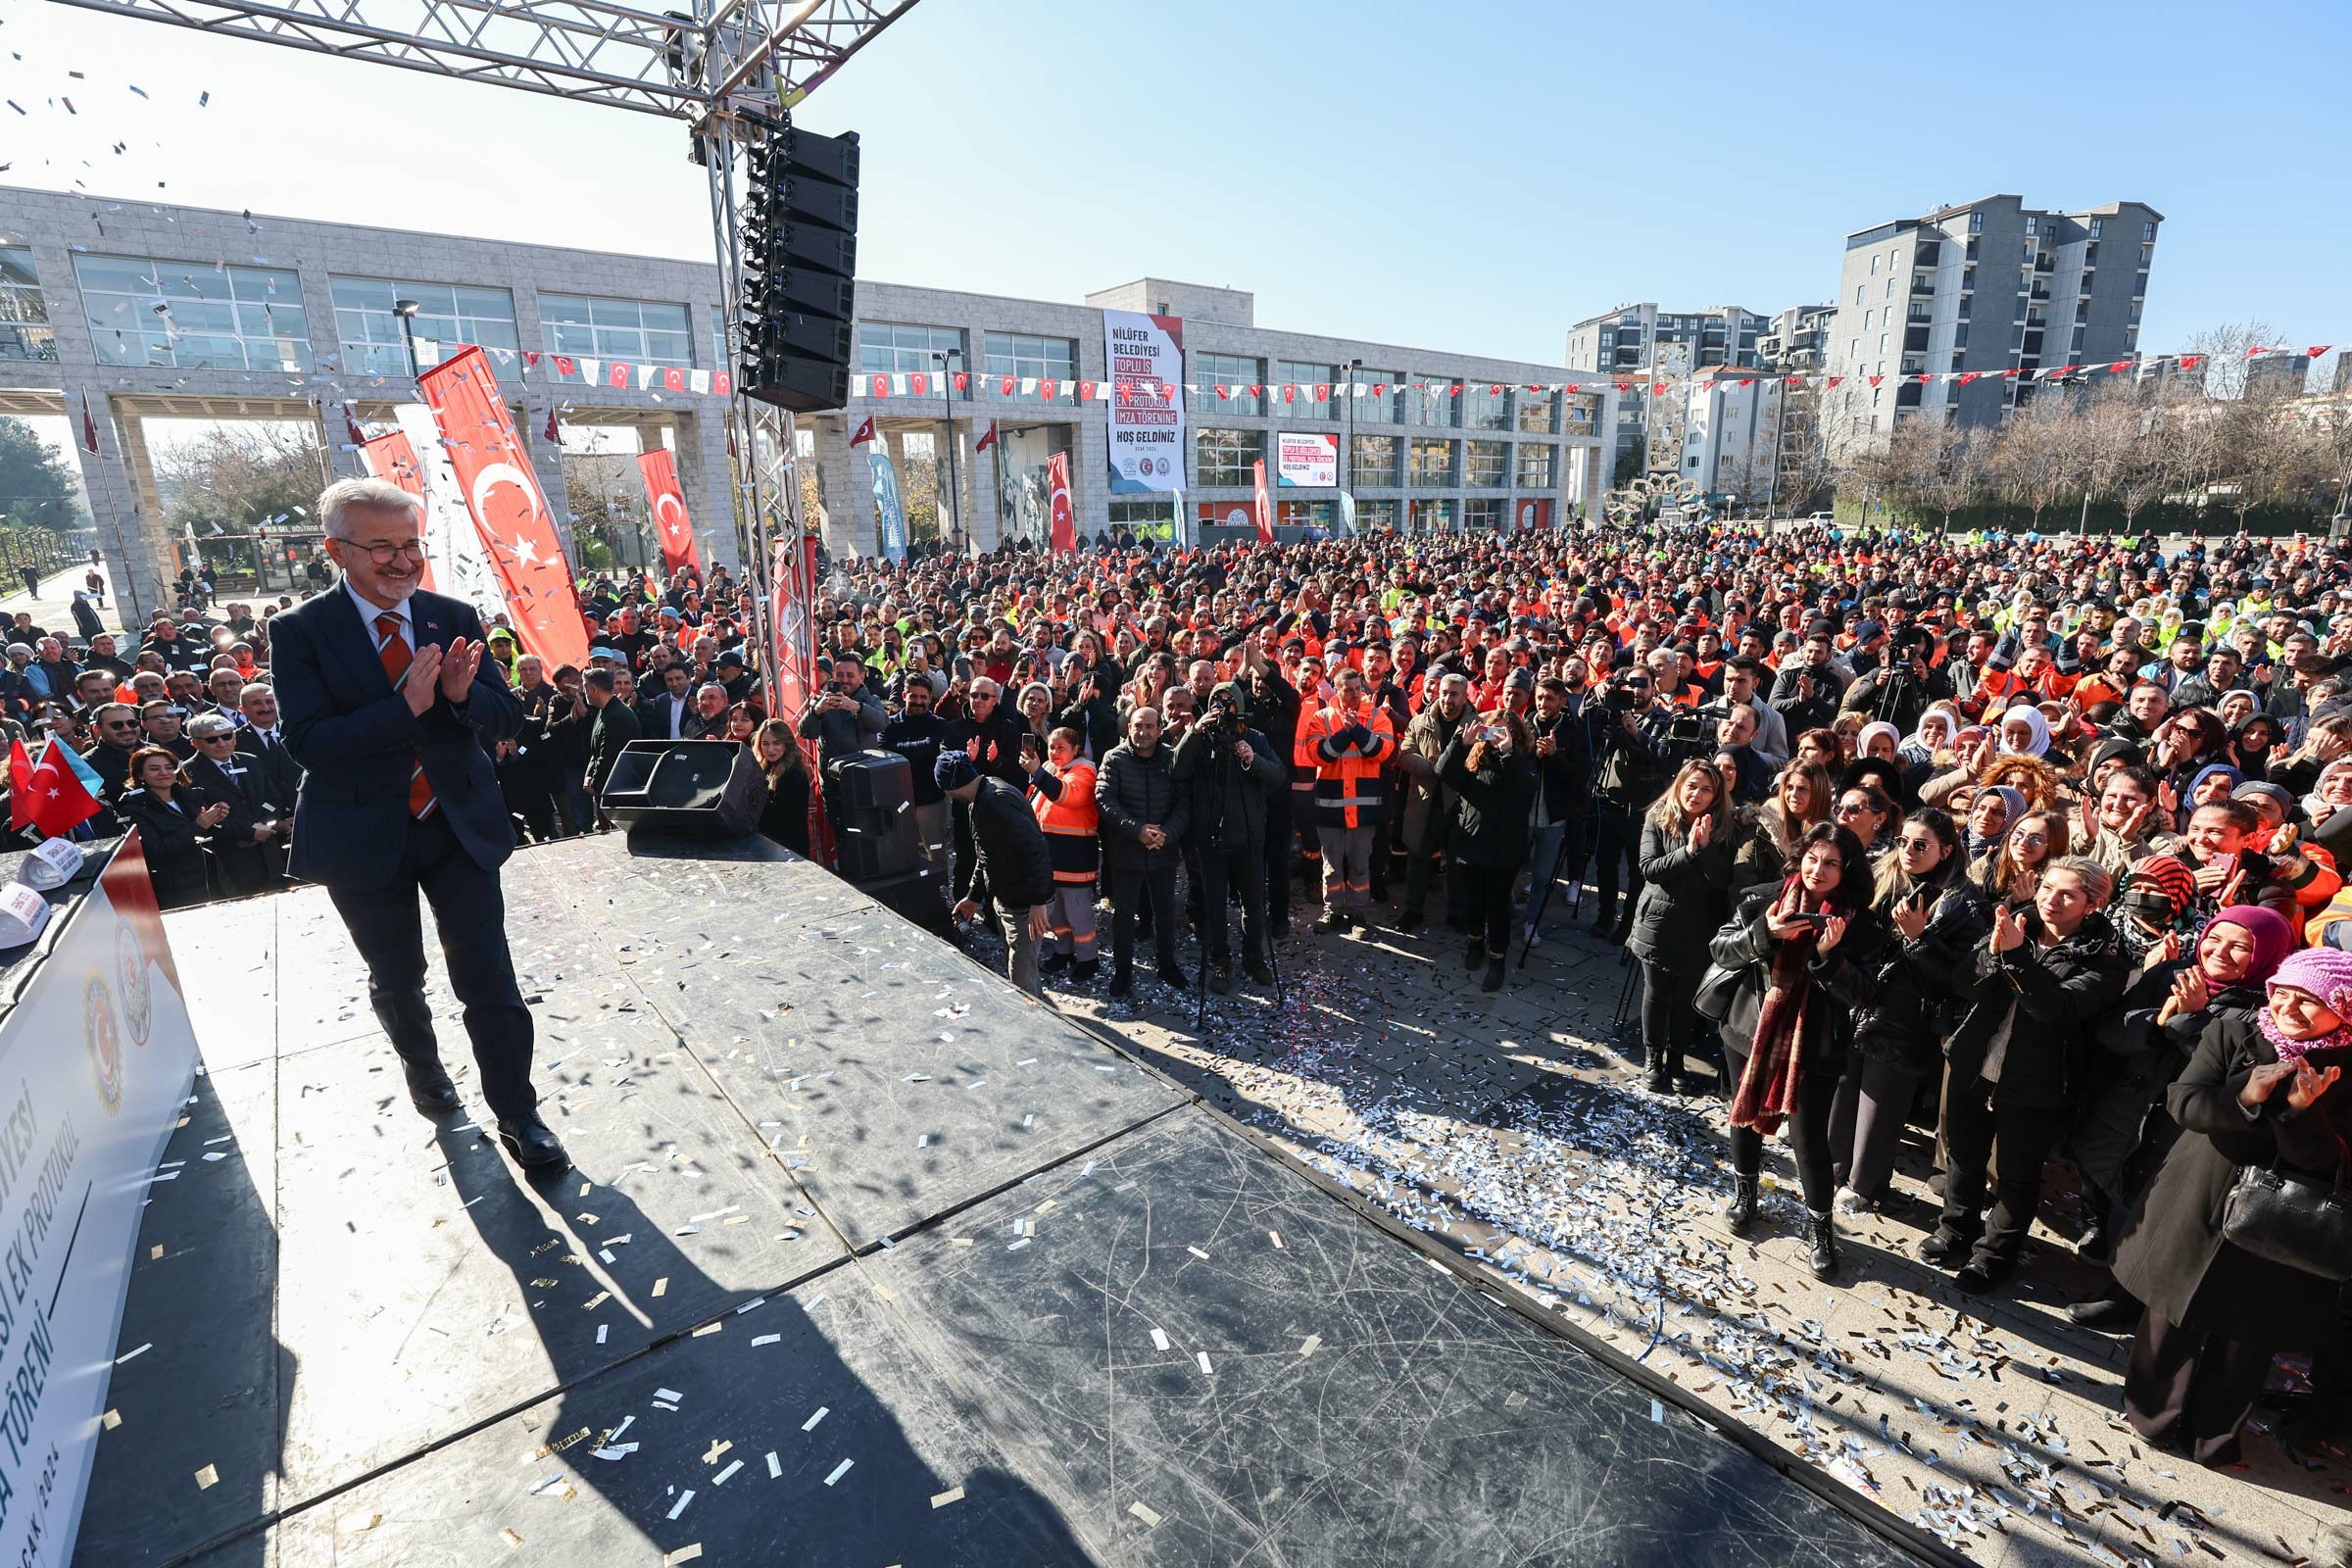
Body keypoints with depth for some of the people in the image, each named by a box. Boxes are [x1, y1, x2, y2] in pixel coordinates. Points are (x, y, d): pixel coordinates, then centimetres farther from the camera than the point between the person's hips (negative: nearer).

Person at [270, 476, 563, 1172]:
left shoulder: (455, 618, -1)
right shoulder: (301, 631, -8)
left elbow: (507, 719, -3)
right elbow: (310, 742, -18)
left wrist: (462, 695, -25)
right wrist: (408, 705, -30)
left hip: (461, 825, 1)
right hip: (367, 836, -1)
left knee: (489, 978, 0)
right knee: (397, 980, 19)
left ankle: (517, 1115, 12)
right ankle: (423, 1066, 47)